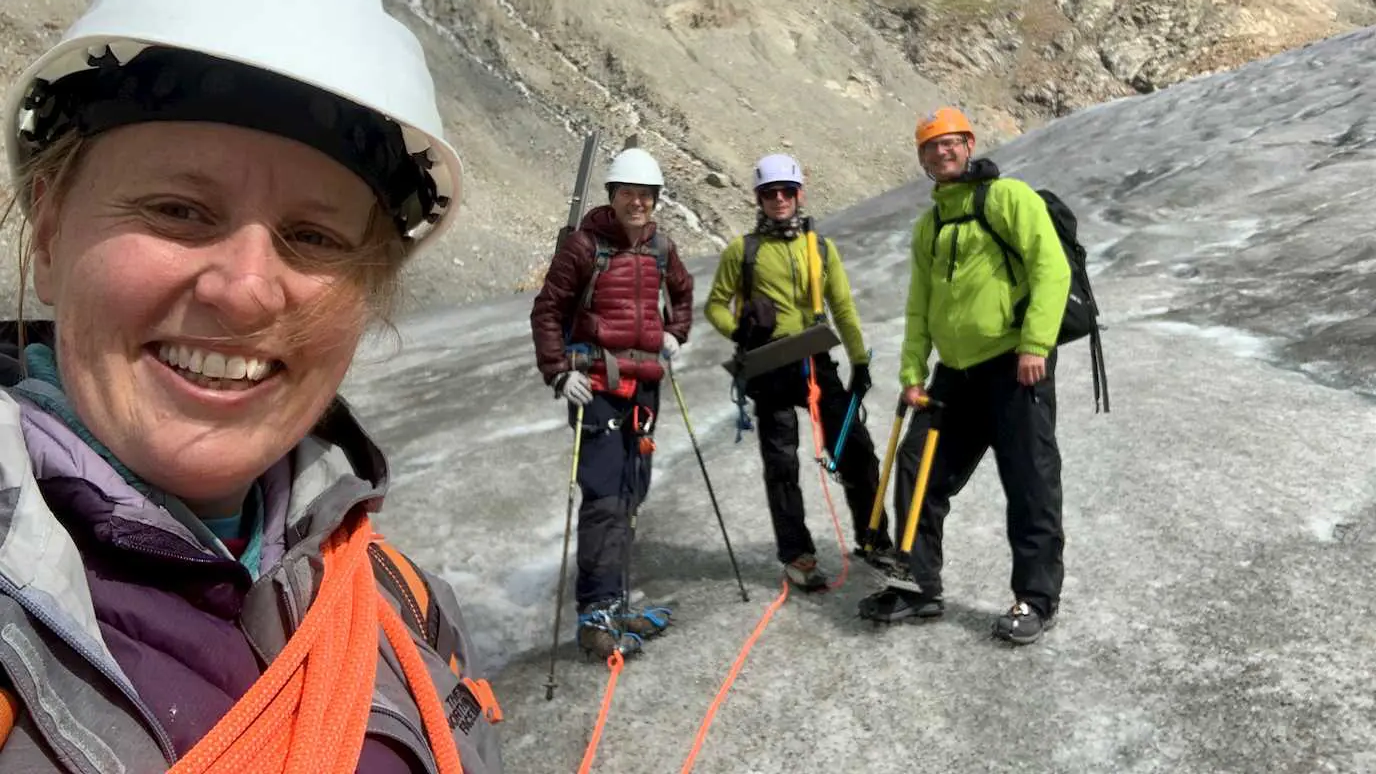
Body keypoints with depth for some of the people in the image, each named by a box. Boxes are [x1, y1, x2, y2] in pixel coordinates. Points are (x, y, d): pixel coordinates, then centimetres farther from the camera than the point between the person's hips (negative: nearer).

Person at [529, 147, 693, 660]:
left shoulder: (661, 248, 10)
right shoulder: (585, 245, -8)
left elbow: (682, 291, 29)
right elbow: (546, 310, -7)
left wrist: (674, 333, 14)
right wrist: (559, 373, -14)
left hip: (644, 384, 7)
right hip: (597, 383, -7)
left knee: (630, 495, 12)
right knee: (604, 497, -11)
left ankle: (614, 603, 24)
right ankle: (596, 614, -4)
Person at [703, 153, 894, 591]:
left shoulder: (821, 247, 10)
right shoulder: (743, 250, 2)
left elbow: (843, 307, 10)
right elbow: (716, 305, 7)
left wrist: (860, 361, 5)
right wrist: (738, 331, -13)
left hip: (816, 362, 3)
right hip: (769, 366, -3)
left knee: (855, 449, 5)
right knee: (782, 464, 3)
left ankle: (874, 539, 22)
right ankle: (796, 554, 14)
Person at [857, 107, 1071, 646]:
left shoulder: (1008, 196, -2)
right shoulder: (927, 227, 19)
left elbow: (1051, 267, -12)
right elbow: (919, 307, 19)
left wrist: (1035, 344, -19)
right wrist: (912, 372, 9)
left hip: (1014, 365, -7)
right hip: (955, 373, 7)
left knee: (1030, 486, -1)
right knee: (917, 474, 6)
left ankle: (1037, 599, 14)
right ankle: (920, 586, 19)